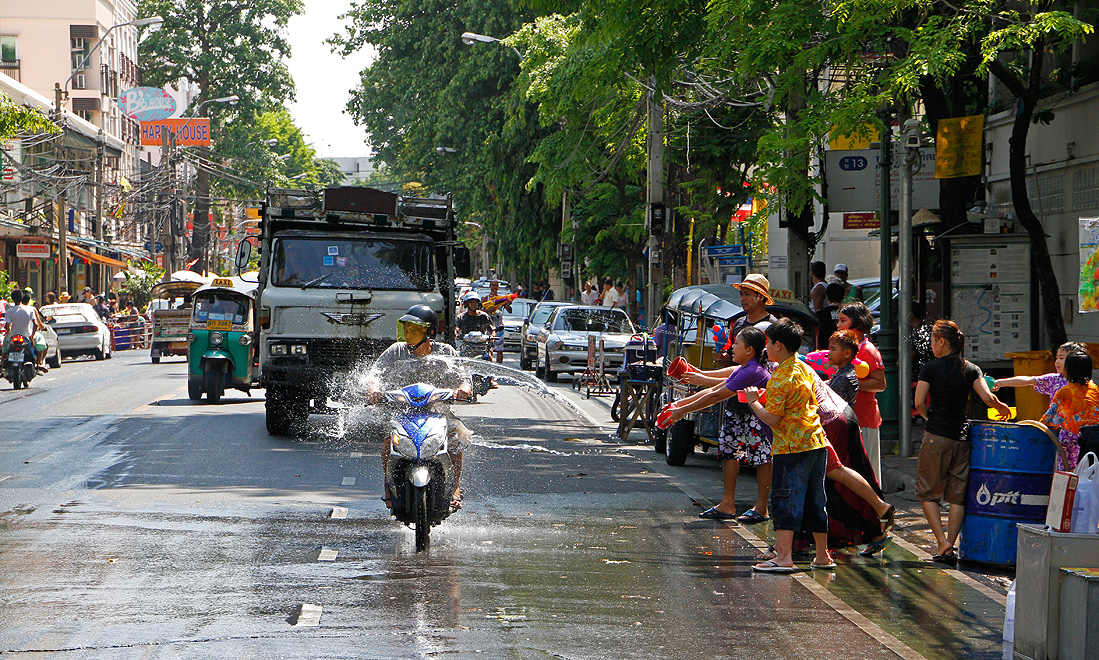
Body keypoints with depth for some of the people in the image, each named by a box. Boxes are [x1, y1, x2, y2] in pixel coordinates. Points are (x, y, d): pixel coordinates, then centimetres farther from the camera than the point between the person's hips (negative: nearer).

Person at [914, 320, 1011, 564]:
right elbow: (987, 397, -7)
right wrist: (1001, 407, 13)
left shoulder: (931, 368, -4)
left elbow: (919, 402, -10)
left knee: (928, 492, 8)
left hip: (936, 436, -3)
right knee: (957, 495, 8)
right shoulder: (971, 369, 4)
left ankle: (942, 542, -5)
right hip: (961, 438, 3)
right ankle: (949, 547, 3)